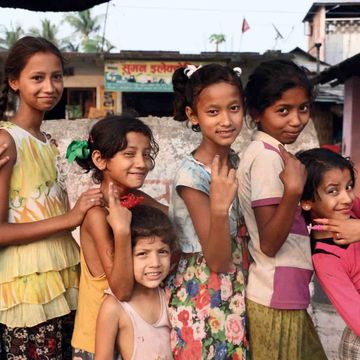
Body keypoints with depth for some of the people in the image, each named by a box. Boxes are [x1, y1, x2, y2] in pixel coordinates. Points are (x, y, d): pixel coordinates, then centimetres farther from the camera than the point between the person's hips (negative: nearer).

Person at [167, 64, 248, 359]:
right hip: (202, 292, -6)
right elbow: (218, 261, -22)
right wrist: (219, 208, -38)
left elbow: (242, 234, 6)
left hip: (236, 288, 7)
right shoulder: (192, 175, -23)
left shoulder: (237, 162, -2)